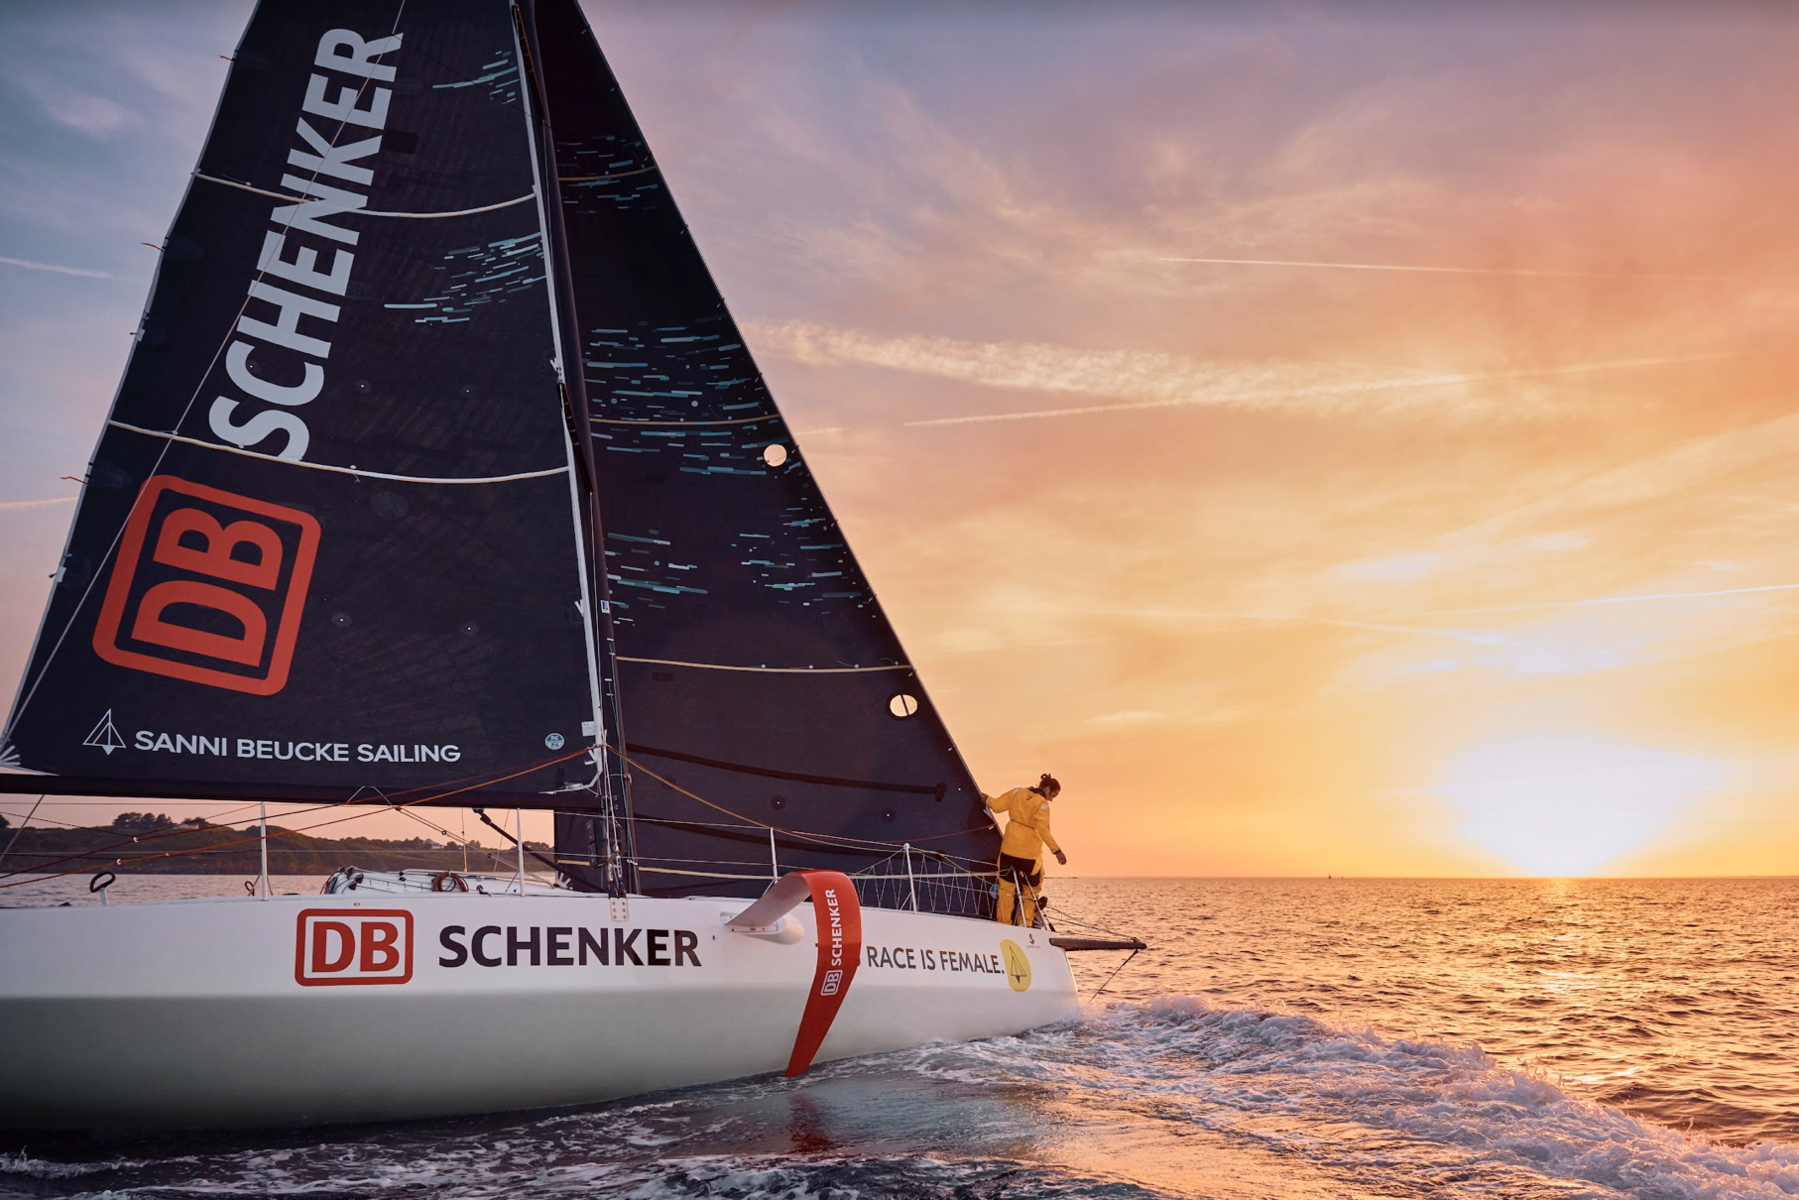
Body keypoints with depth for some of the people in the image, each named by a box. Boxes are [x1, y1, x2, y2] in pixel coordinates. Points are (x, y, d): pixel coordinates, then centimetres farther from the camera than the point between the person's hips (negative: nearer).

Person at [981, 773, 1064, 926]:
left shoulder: (1017, 792, 2)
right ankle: (1025, 923, 8)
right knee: (1032, 888, 13)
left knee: (1007, 886, 8)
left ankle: (1003, 924, 7)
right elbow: (1043, 830, -21)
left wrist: (987, 798, 24)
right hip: (1030, 853, -4)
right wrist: (1057, 851, -22)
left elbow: (997, 806, 4)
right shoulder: (1042, 804, -12)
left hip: (1009, 848, 4)